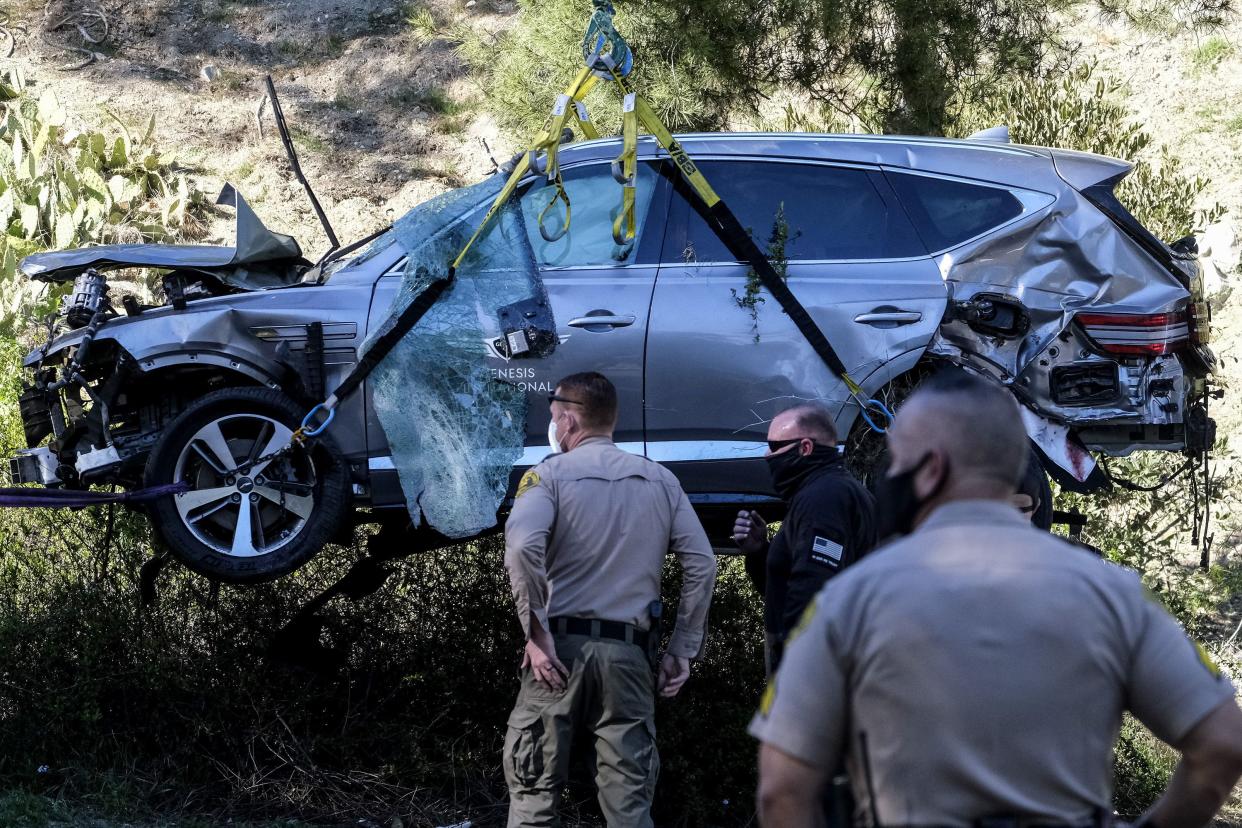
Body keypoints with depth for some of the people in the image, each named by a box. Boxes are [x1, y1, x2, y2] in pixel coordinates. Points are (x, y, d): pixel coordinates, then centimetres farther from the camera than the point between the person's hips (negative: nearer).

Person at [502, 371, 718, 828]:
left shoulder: (551, 473, 0)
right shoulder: (660, 480, 12)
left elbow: (522, 545, -18)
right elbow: (701, 564, 7)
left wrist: (536, 632, -14)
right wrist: (682, 649, 10)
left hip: (561, 649, -3)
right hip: (630, 652, 3)